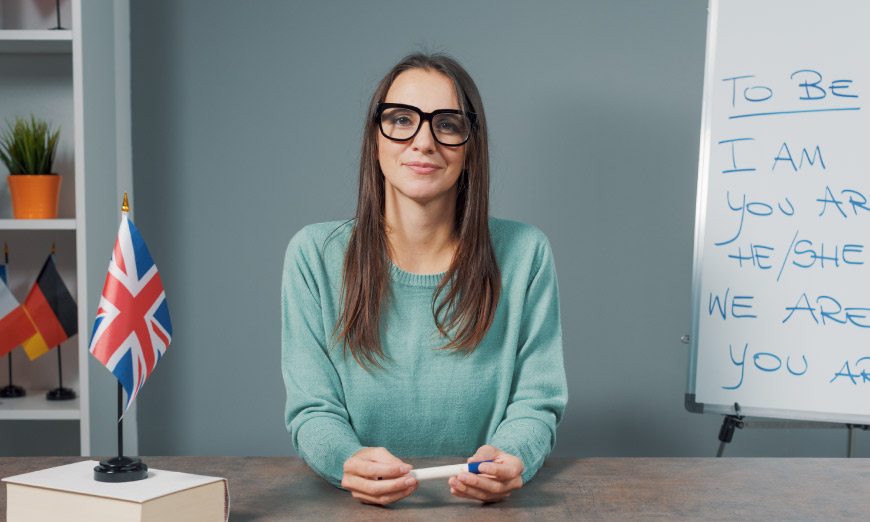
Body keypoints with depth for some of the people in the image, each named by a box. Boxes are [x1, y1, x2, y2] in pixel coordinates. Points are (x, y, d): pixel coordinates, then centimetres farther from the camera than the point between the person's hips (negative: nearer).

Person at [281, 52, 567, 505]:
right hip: (360, 503, 1)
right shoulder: (313, 255, -2)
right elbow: (313, 409, -1)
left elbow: (536, 403, 1)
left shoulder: (524, 254, -1)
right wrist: (347, 461, -22)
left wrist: (509, 460, -20)